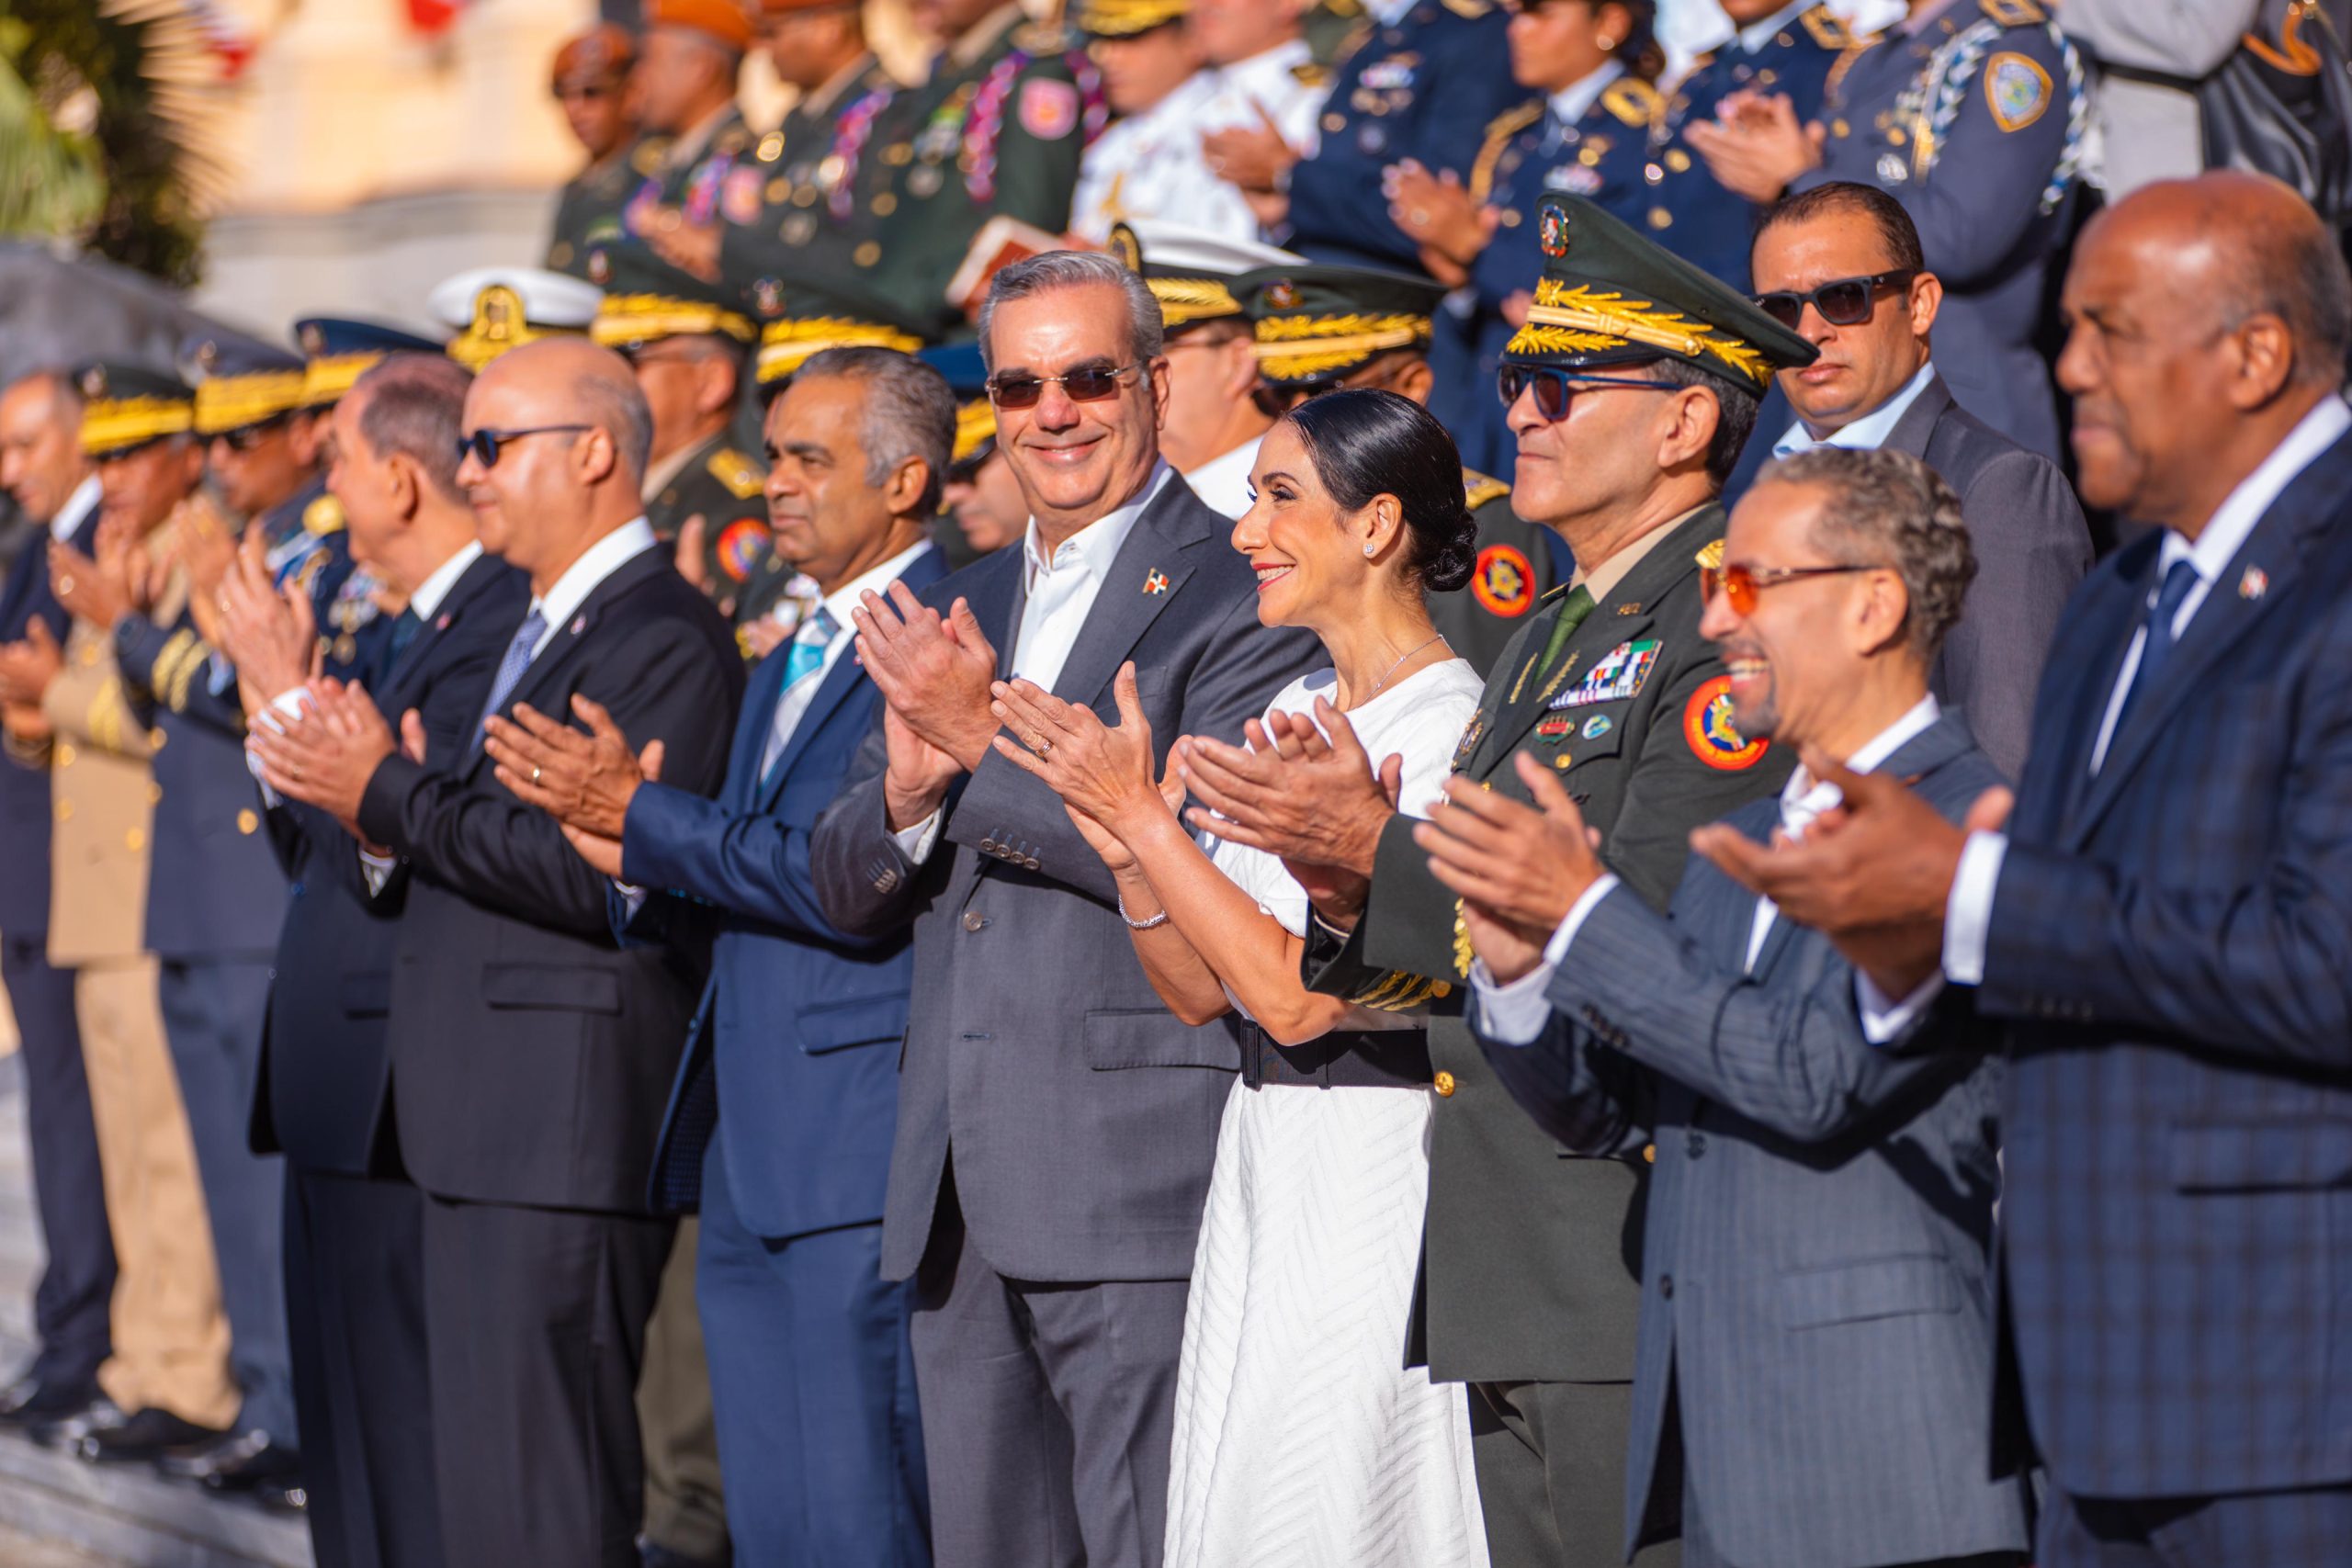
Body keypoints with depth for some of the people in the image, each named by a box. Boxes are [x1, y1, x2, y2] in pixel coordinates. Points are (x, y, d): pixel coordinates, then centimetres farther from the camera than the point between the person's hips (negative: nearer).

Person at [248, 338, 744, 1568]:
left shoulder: (664, 638, -12)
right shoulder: (538, 630, 20)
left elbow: (604, 875, -22)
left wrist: (391, 794, -16)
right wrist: (373, 793, -1)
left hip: (564, 1132, -10)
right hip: (484, 1134, 10)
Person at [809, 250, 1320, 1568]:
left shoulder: (1242, 593, -5)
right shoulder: (964, 607, 19)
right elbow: (847, 891, 17)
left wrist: (990, 741, -15)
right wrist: (909, 784, -5)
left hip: (1139, 1181, -7)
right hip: (962, 1197, 7)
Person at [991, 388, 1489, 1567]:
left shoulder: (1447, 728, -15)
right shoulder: (1288, 713, 12)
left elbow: (1295, 993, -21)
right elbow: (1199, 989, 12)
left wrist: (1145, 814, -17)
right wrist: (1128, 852, -5)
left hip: (1379, 1180, -9)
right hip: (1260, 1162, 9)